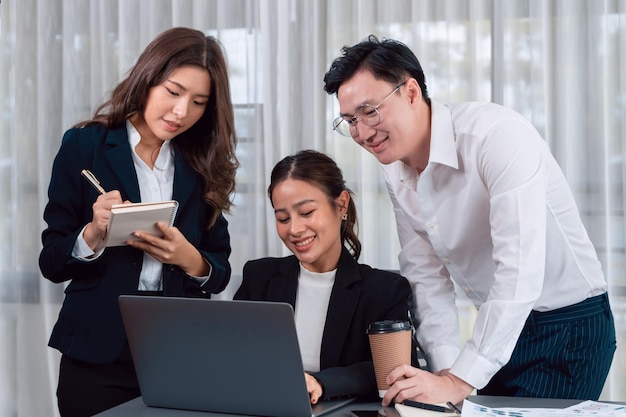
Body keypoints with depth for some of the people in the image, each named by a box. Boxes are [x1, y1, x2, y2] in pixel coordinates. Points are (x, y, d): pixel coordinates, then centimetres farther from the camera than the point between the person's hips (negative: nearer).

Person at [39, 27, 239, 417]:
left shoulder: (203, 164, 7)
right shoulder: (84, 146, -2)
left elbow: (220, 272, 6)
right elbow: (52, 262, -3)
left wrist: (189, 258, -14)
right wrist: (94, 234, -21)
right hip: (99, 359, -2)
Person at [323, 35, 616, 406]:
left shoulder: (498, 135, -26)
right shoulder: (397, 174, 0)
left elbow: (520, 271, -33)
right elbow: (427, 277, 3)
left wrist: (459, 381, -34)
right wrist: (445, 371, -11)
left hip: (569, 327, -6)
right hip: (499, 327, 7)